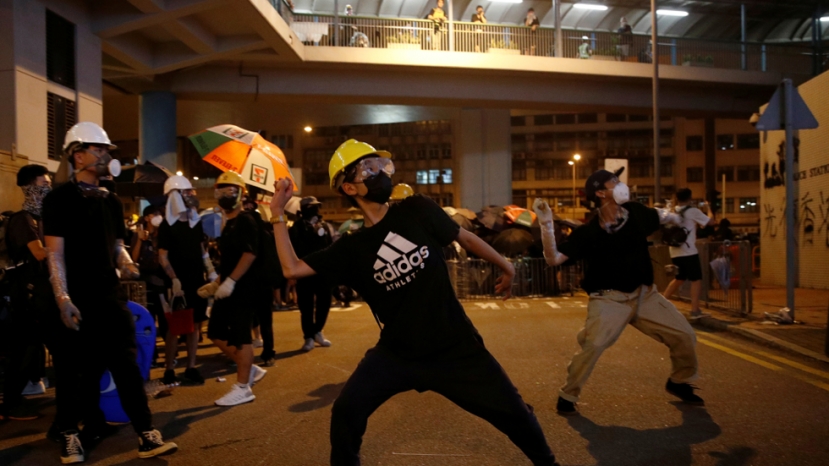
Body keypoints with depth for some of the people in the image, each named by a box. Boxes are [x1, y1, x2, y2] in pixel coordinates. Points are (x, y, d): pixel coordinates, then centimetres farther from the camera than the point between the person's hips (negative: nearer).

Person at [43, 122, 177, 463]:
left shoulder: (112, 201, 14)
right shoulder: (60, 198, -5)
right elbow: (55, 252, -10)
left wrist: (125, 263, -4)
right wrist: (63, 299, -18)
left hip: (110, 295, 5)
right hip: (77, 299, -5)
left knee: (127, 364, 2)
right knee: (78, 370, 5)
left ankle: (146, 435, 4)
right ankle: (71, 434, 24)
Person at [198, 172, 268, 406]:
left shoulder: (246, 221, -11)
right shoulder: (228, 224, 18)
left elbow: (250, 254, -22)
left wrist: (230, 281, -25)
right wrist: (216, 283, 20)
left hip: (244, 288, -10)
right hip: (229, 288, 10)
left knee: (239, 337, -5)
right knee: (216, 332, 12)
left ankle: (243, 388, 6)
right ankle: (250, 369, 23)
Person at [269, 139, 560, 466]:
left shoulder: (418, 211, -7)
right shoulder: (352, 248, -5)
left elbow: (466, 239, 5)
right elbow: (293, 269, -5)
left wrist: (506, 267, 15)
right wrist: (278, 214, -6)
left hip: (454, 345, 0)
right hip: (397, 352, 1)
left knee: (512, 412, 5)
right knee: (346, 410, -10)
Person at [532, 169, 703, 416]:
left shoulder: (636, 212, -2)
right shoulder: (588, 232, -14)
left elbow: (660, 217, 22)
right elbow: (554, 258, -19)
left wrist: (671, 217, 5)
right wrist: (546, 223, -27)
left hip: (645, 295, 5)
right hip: (609, 299, -5)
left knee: (685, 336, 5)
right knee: (592, 345, -26)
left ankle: (679, 382, 34)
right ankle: (567, 396, -5)